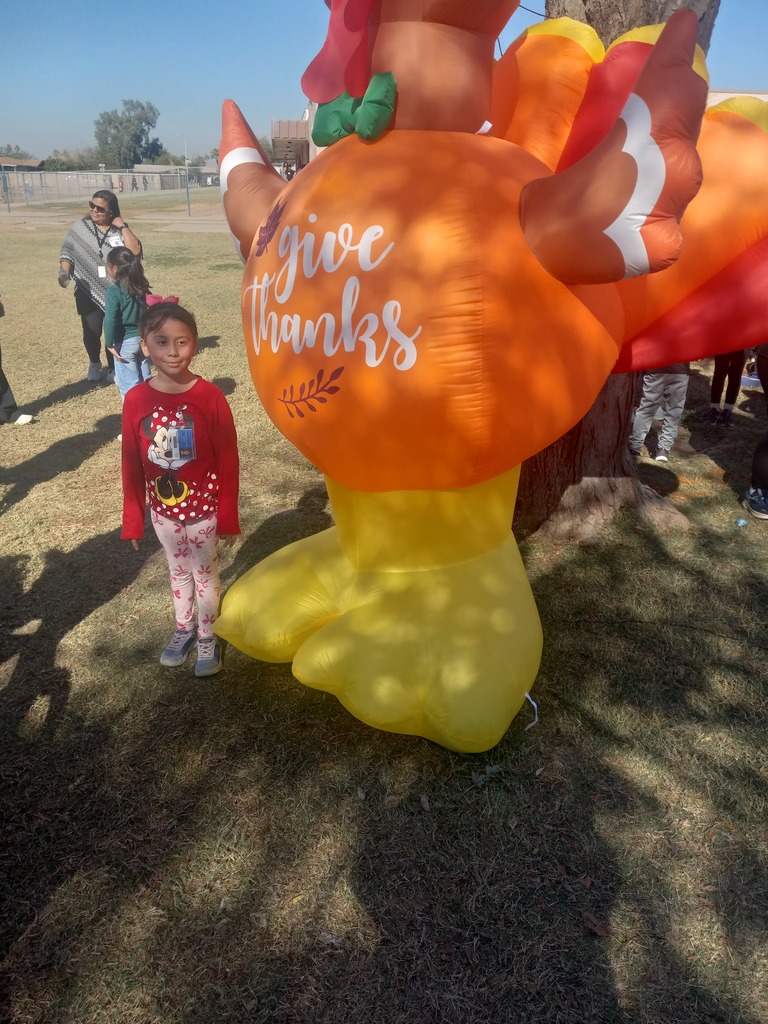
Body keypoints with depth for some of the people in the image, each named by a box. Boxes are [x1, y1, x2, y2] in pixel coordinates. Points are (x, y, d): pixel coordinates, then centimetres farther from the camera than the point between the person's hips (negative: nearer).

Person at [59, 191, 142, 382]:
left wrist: (123, 226, -17)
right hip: (89, 292, 1)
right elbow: (68, 253, 3)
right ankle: (94, 363, 32)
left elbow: (135, 251, -19)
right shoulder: (80, 227, 1)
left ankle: (113, 368, 25)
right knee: (91, 332, 5)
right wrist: (64, 270, -15)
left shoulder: (120, 231, -2)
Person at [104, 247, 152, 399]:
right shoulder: (141, 287, 4)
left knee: (128, 384, 2)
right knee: (145, 380, 16)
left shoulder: (114, 291, -16)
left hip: (125, 342, -6)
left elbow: (110, 320, -19)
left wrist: (109, 344, -11)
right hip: (143, 339, 7)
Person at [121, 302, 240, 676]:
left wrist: (228, 517, -9)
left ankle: (207, 638, 35)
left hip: (204, 511, -3)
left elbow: (228, 461, -12)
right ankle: (183, 629, 44)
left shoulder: (210, 396, -18)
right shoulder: (135, 400, -10)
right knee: (178, 572, 22)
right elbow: (131, 465, -2)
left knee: (205, 575, 14)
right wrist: (132, 519, 2)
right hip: (163, 513, 3)